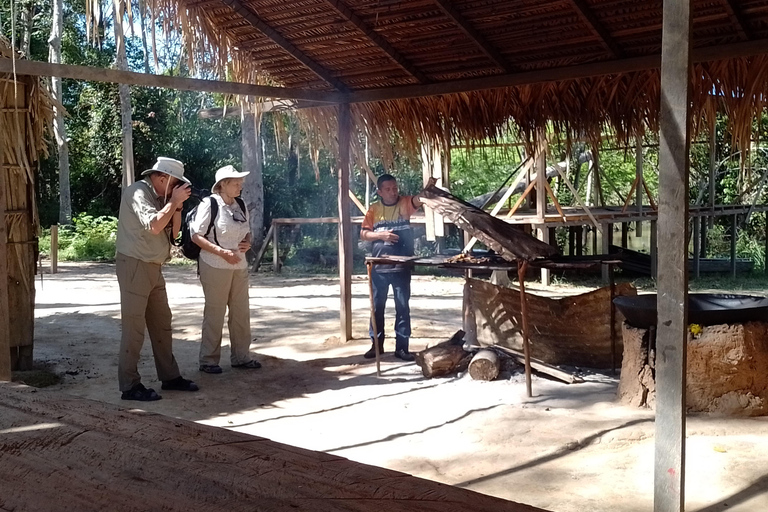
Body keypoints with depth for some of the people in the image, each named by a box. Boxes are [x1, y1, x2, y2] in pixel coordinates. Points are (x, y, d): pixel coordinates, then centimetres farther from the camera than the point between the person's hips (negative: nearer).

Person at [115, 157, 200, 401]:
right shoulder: (138, 192, -12)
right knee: (134, 326, -6)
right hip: (134, 266, -9)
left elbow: (173, 232, 13)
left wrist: (177, 205, 1)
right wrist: (174, 201, -16)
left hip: (154, 268, 9)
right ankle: (129, 385, 1)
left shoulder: (159, 196, 13)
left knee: (162, 323, 13)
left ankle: (170, 376, 22)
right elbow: (153, 226, -25)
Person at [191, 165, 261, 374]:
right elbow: (196, 235, -11)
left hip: (239, 266, 7)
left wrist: (248, 242, -1)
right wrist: (222, 252, -19)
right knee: (214, 313, 1)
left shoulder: (241, 205, 9)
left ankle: (240, 356, 24)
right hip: (215, 267, -6)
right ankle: (208, 360, 13)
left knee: (241, 312, 11)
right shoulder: (209, 204, -10)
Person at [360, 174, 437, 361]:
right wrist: (381, 235, -14)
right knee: (377, 306, 9)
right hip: (379, 266, 2)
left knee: (402, 306, 3)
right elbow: (363, 234, 2)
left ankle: (401, 347, 11)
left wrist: (427, 188, -43)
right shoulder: (374, 209, 3)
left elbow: (418, 199, -23)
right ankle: (377, 344, 22)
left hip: (401, 265, -1)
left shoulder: (405, 203, -1)